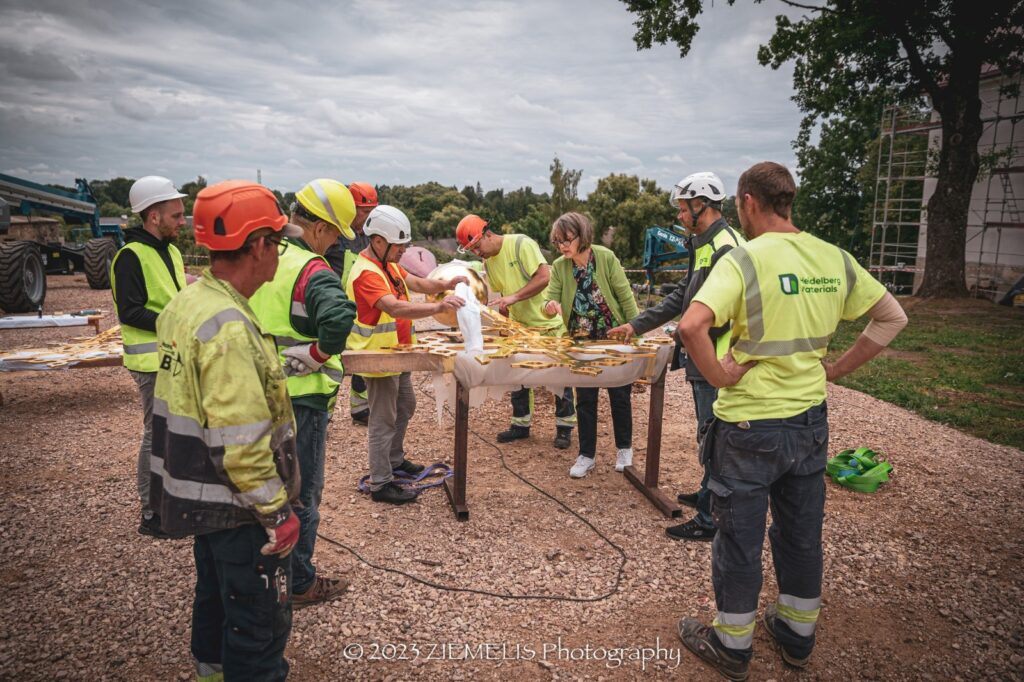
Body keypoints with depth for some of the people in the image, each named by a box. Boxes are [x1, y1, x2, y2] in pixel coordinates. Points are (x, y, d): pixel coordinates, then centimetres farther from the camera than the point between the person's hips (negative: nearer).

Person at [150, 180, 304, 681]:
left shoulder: (186, 303, 2)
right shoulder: (228, 329, -29)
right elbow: (239, 444, -30)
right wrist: (277, 513, -21)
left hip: (198, 496, 10)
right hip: (237, 507, -10)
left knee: (217, 591, 30)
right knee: (260, 622, 8)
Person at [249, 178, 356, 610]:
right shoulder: (312, 270, -21)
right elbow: (338, 317, -40)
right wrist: (319, 354, -23)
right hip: (300, 397, -8)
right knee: (302, 493, 8)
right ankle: (300, 585, 24)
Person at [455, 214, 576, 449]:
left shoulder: (521, 244, -18)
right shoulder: (488, 262, 4)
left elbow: (544, 276, -24)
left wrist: (514, 297, -28)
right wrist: (503, 307, -2)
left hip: (549, 323, -7)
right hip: (519, 326, 7)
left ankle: (564, 428, 17)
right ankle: (521, 424, 26)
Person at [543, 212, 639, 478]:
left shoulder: (606, 258, -15)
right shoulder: (559, 266, -7)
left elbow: (626, 296, -12)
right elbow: (549, 299, -13)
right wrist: (550, 306, -37)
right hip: (582, 342, 3)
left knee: (620, 395, 10)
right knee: (585, 399, 8)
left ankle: (624, 449, 30)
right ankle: (586, 455, 22)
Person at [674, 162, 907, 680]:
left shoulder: (745, 258, -17)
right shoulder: (834, 258, 1)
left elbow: (692, 326, -32)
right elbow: (892, 318, 9)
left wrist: (719, 375, -17)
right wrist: (833, 370, 7)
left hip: (749, 426, -6)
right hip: (811, 419, 6)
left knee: (739, 538, 11)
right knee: (802, 532, 21)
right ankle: (797, 634, 40)